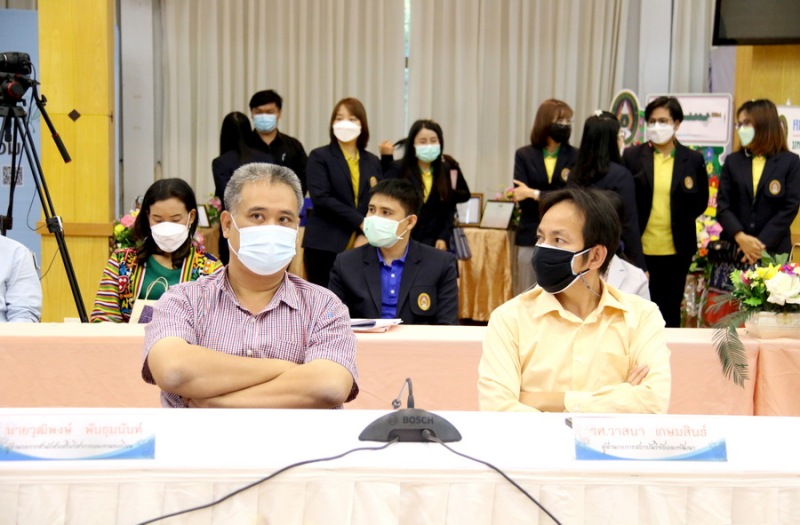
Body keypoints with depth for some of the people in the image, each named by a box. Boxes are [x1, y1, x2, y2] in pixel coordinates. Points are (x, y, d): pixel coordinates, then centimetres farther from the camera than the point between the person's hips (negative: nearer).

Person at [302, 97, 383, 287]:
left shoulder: (373, 161, 14)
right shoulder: (319, 157, 2)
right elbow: (321, 199, -11)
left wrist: (367, 234, -9)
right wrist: (360, 222, -14)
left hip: (362, 247, 3)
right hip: (325, 247, -3)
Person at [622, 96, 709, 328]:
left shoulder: (693, 160, 3)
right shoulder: (632, 156, 2)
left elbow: (701, 202, 9)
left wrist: (681, 220, -2)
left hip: (676, 250, 1)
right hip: (640, 248, 0)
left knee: (670, 310, 9)